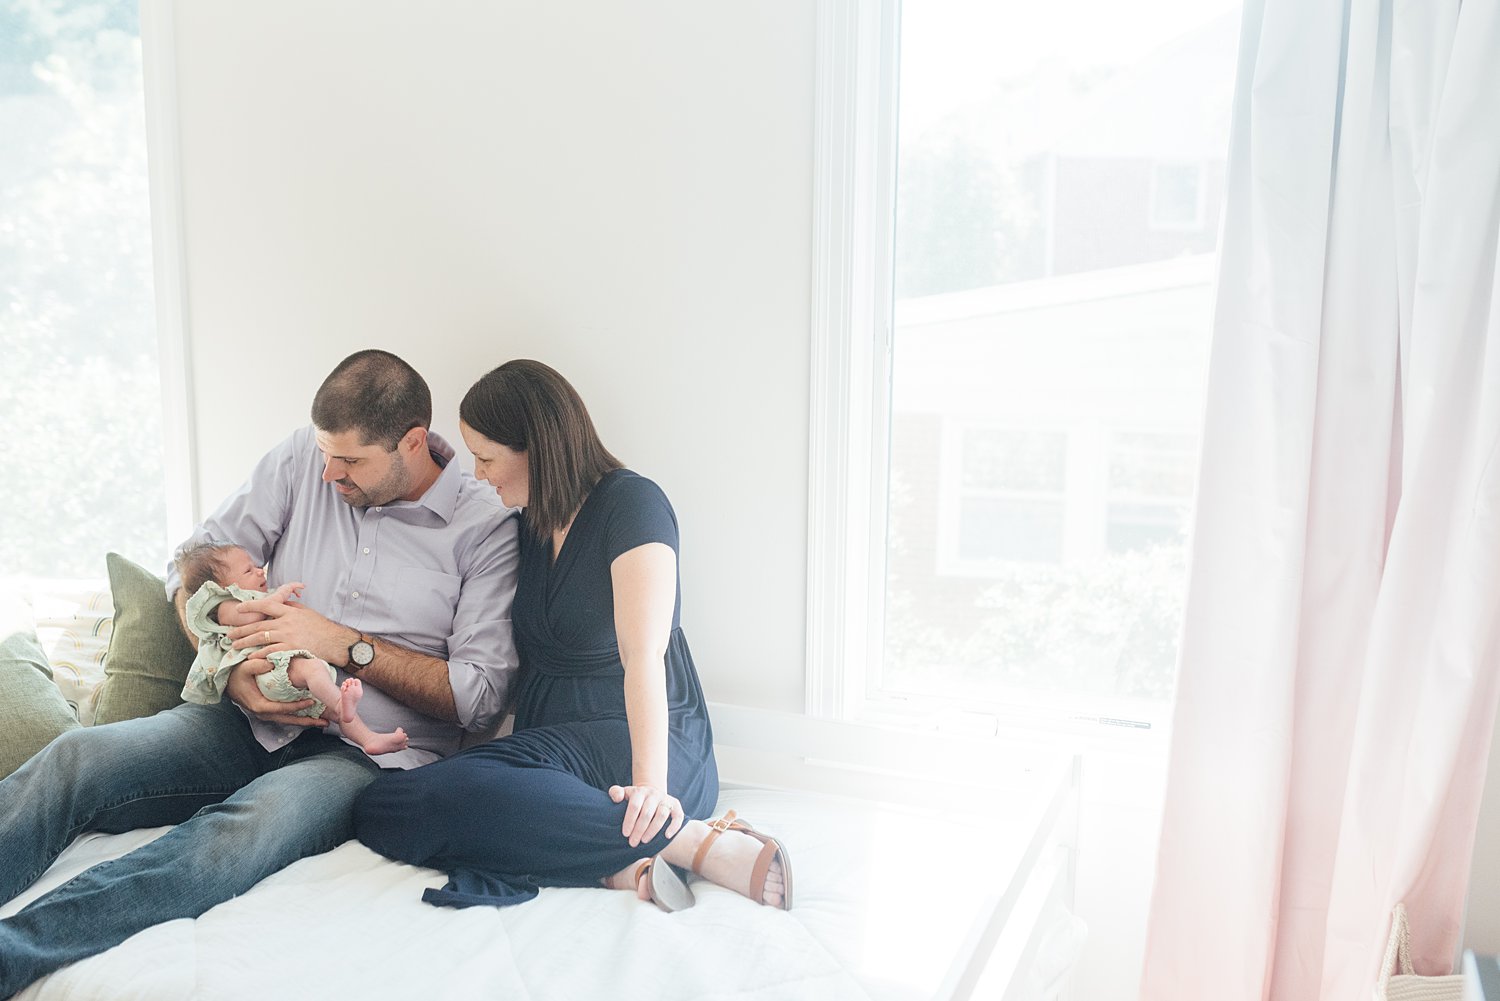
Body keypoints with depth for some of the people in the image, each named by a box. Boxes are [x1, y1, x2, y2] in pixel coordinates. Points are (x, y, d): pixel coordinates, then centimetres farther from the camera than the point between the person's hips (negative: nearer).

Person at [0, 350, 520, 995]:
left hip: (369, 753, -5)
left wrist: (346, 645, -14)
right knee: (76, 759, -20)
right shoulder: (304, 458, 7)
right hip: (254, 721, 5)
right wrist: (233, 675, -7)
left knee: (240, 835, -35)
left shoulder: (486, 527, -5)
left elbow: (481, 694, -8)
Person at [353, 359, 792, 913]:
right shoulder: (529, 524, 17)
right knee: (375, 806, -20)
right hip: (549, 743, 8)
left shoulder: (631, 503, -8)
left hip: (636, 742, -8)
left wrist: (650, 782, -32)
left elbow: (642, 654, -20)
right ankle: (615, 866, -30)